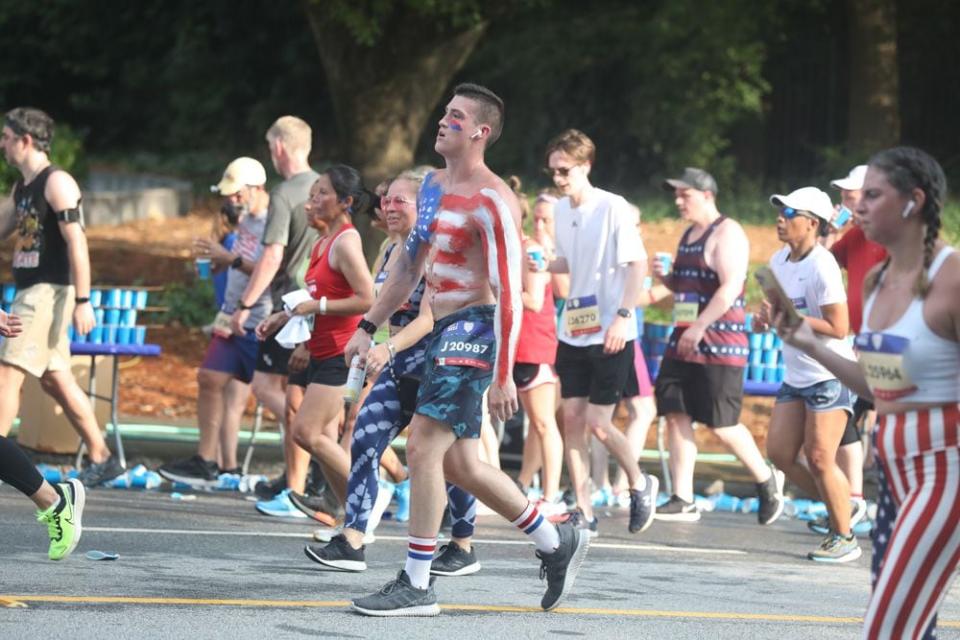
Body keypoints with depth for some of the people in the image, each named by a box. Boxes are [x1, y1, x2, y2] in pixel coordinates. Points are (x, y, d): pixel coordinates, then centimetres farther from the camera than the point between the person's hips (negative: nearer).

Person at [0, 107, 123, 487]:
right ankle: (102, 460, 16)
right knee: (56, 381, 11)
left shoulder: (57, 183, -12)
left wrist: (83, 301, -22)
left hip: (49, 292, -9)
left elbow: (77, 244, -17)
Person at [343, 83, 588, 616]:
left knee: (424, 448, -13)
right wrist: (369, 327, 19)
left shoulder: (491, 201, -15)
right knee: (459, 462, 11)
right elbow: (410, 264, 23)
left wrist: (503, 376, -22)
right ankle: (557, 542, 25)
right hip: (446, 329, 10)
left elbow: (508, 291, -19)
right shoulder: (434, 186, 13)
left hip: (474, 329, -10)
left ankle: (417, 585, -8)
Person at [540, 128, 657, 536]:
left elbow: (637, 263, -12)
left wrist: (623, 315, -21)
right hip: (573, 330, 7)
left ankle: (640, 484, 17)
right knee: (572, 417, 1)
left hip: (610, 334, -7)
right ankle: (584, 513, 6)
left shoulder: (613, 208, -12)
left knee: (597, 422, -8)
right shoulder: (561, 210, 9)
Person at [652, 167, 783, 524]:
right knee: (675, 414, 1)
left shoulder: (726, 233, -10)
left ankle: (767, 481, 14)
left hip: (720, 345, -9)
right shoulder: (689, 235, 19)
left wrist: (699, 327, -26)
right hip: (684, 342, 9)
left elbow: (730, 287, -21)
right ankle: (682, 501, 2)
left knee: (722, 424, -6)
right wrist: (666, 278, 7)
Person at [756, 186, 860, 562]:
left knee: (819, 458, -8)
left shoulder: (822, 267, -17)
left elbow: (838, 328, -20)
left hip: (830, 375, -9)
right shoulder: (779, 262, 8)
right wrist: (767, 319, 2)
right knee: (779, 453, 4)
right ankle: (837, 509, 20)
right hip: (796, 375, 9)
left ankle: (844, 538, 6)